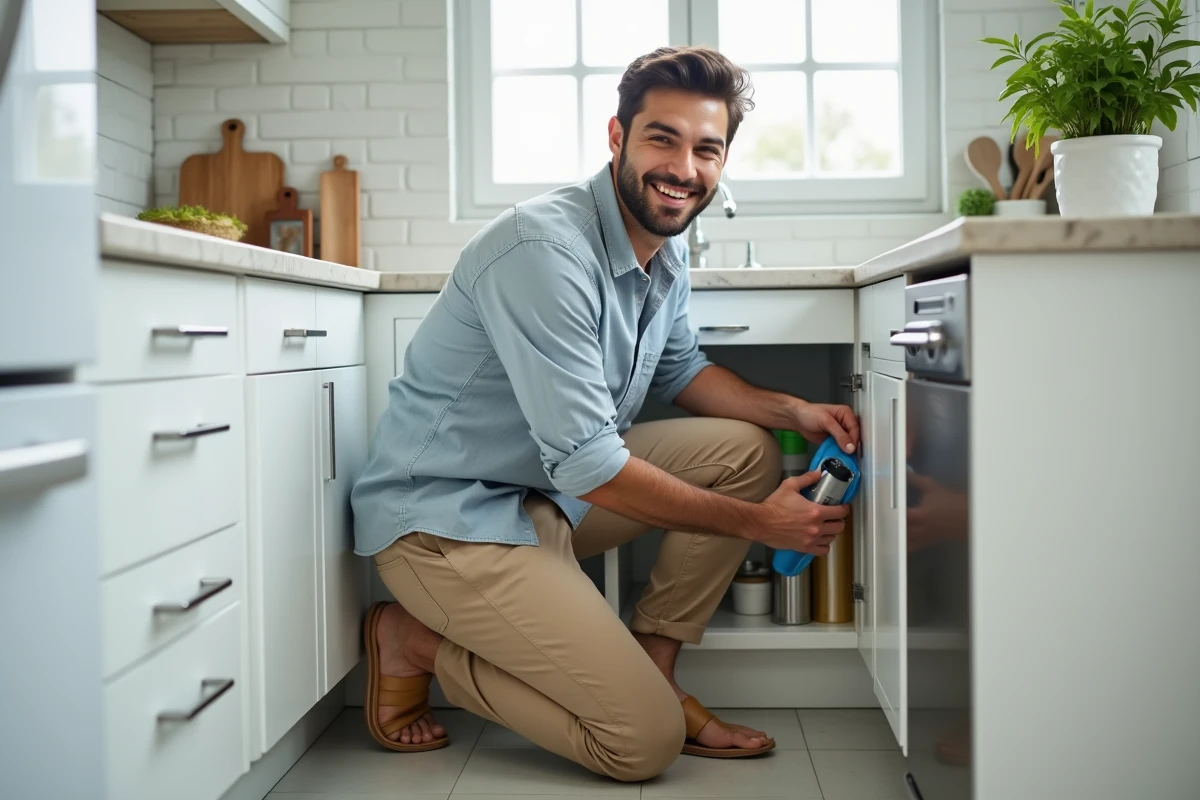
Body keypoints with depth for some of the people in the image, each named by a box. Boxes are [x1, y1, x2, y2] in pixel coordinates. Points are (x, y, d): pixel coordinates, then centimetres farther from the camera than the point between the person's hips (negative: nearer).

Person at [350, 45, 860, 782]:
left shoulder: (666, 248, 3)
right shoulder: (546, 249, -26)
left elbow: (680, 369, 18)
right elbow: (585, 463, -27)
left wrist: (792, 410, 0)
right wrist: (755, 522, -19)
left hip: (550, 490, 9)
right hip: (448, 516, -9)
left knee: (748, 450, 0)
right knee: (646, 743, -12)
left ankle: (650, 669, 7)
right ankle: (415, 644, 3)